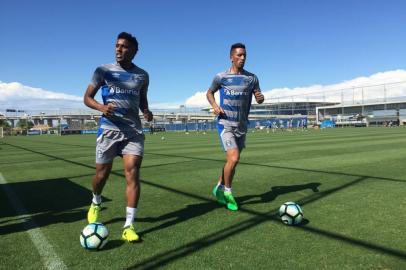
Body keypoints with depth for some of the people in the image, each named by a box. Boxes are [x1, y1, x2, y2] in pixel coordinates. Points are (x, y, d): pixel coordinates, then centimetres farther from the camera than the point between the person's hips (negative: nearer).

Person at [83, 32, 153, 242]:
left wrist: (146, 111, 0)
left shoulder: (142, 75, 10)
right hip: (109, 129, 0)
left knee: (132, 173, -11)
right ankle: (96, 203, 41)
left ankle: (129, 226, -4)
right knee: (102, 173, 7)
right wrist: (101, 107, -17)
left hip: (133, 130, 1)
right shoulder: (103, 70, 3)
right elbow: (87, 97, 5)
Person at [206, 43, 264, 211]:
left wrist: (260, 98, -13)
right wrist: (214, 105, -8)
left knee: (232, 160, 11)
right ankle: (227, 192, 6)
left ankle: (219, 188, 32)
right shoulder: (221, 77, -2)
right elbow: (209, 93, 12)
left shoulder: (251, 78, 5)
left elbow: (258, 98, 12)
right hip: (225, 123, -4)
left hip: (242, 125, 4)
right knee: (234, 159, -17)